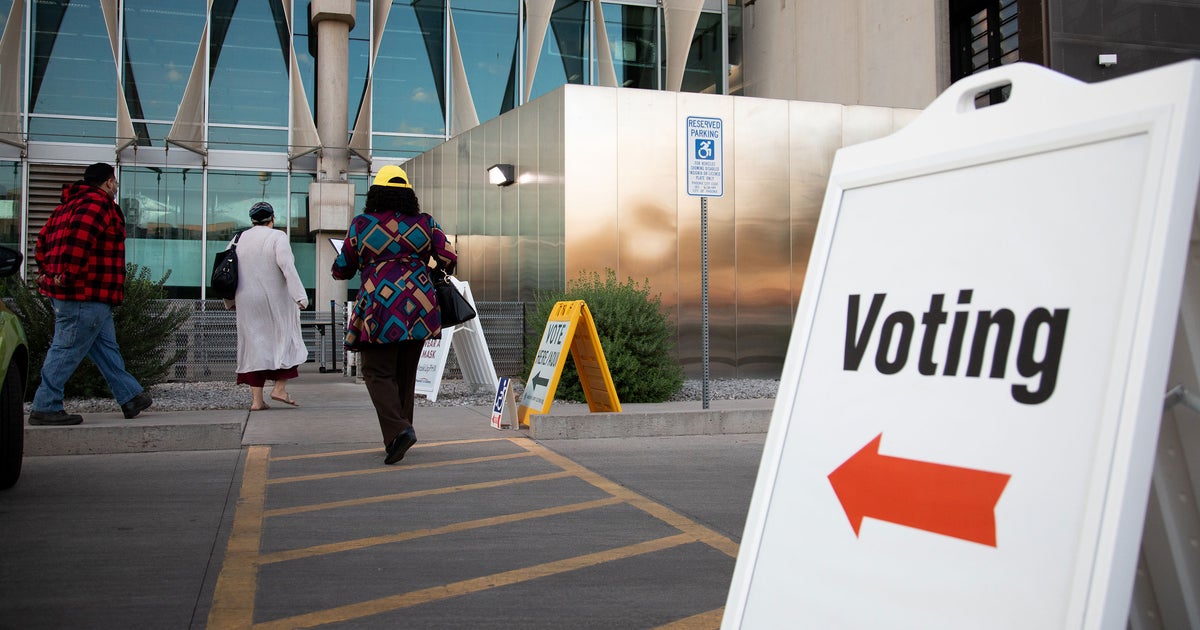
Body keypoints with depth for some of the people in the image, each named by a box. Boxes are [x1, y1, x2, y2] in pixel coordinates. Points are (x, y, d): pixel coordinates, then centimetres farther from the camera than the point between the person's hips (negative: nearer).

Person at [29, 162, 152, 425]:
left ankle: (131, 397, 22)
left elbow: (43, 241, 22)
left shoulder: (72, 204, 21)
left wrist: (47, 272, 19)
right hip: (85, 295, -11)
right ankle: (45, 408, 1)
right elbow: (78, 239, -27)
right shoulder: (97, 203, -12)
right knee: (67, 350, -5)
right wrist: (68, 276, -24)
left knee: (107, 347, 15)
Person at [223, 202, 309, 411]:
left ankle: (256, 399, 4)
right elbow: (287, 266, -18)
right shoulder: (277, 237, -6)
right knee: (286, 339, 12)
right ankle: (279, 388, 2)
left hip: (248, 303, 4)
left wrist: (230, 301, 21)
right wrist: (300, 296, -21)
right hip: (276, 300, -4)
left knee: (254, 344, 7)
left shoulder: (238, 240, 9)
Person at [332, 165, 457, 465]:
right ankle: (399, 435, 20)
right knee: (406, 374, 14)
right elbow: (448, 259, 5)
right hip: (418, 307, 4)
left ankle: (398, 430, -20)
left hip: (380, 308, -4)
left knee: (377, 373, 1)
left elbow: (342, 269, 7)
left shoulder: (361, 225, -1)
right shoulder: (424, 223, 5)